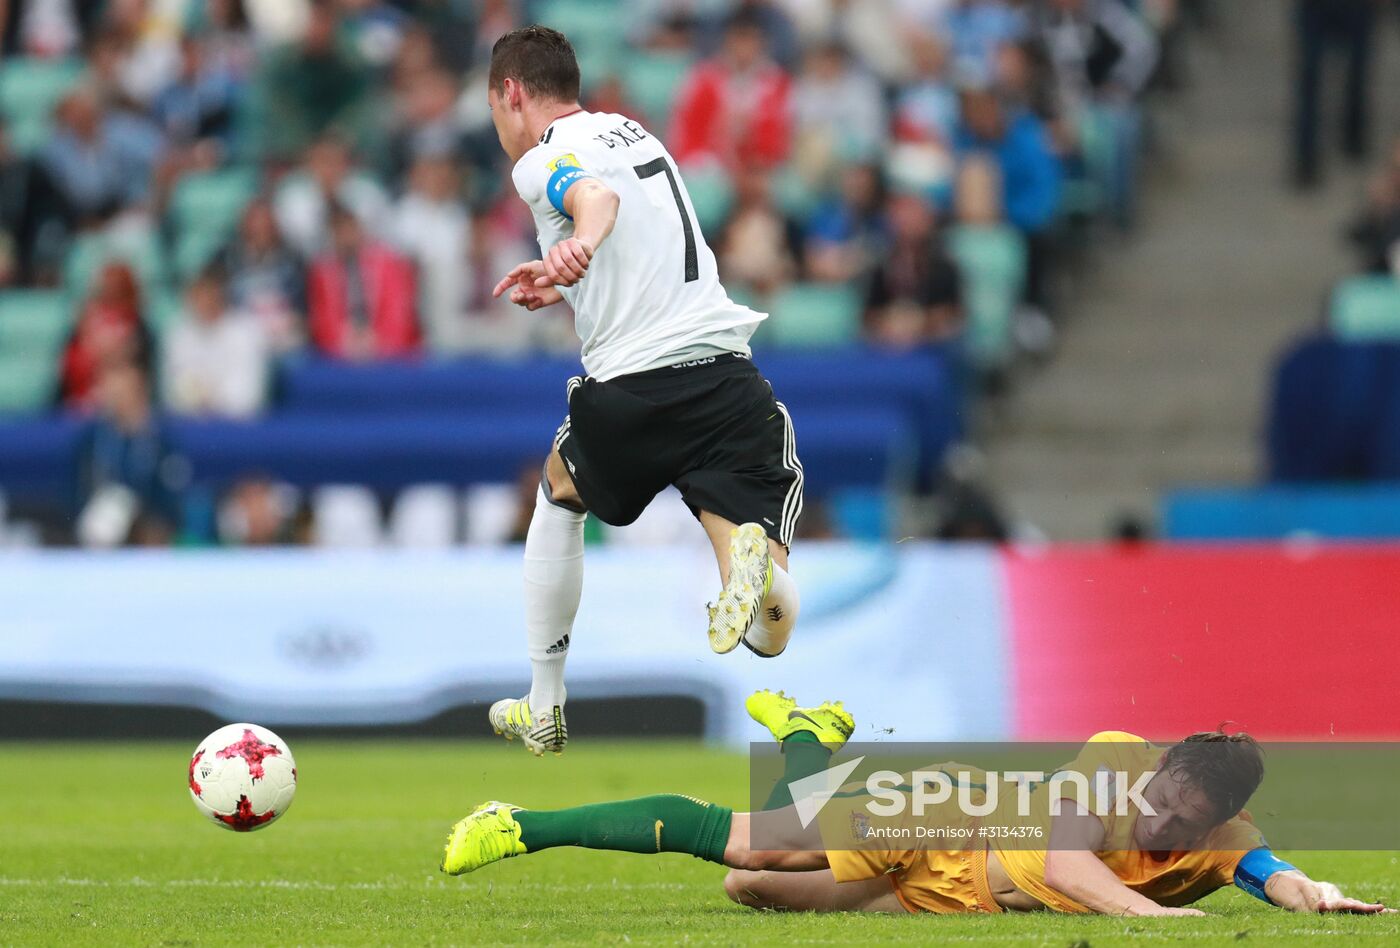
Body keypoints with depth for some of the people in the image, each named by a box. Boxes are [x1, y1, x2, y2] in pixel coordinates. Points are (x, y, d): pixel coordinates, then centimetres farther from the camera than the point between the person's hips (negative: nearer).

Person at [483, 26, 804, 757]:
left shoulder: (542, 159, 0)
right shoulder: (634, 133, 23)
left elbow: (595, 195, -24)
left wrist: (581, 243, -44)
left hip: (631, 385, -4)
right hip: (725, 368, 4)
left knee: (558, 497, 31)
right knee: (770, 635, -2)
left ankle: (543, 711, 34)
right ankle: (752, 552, -38)